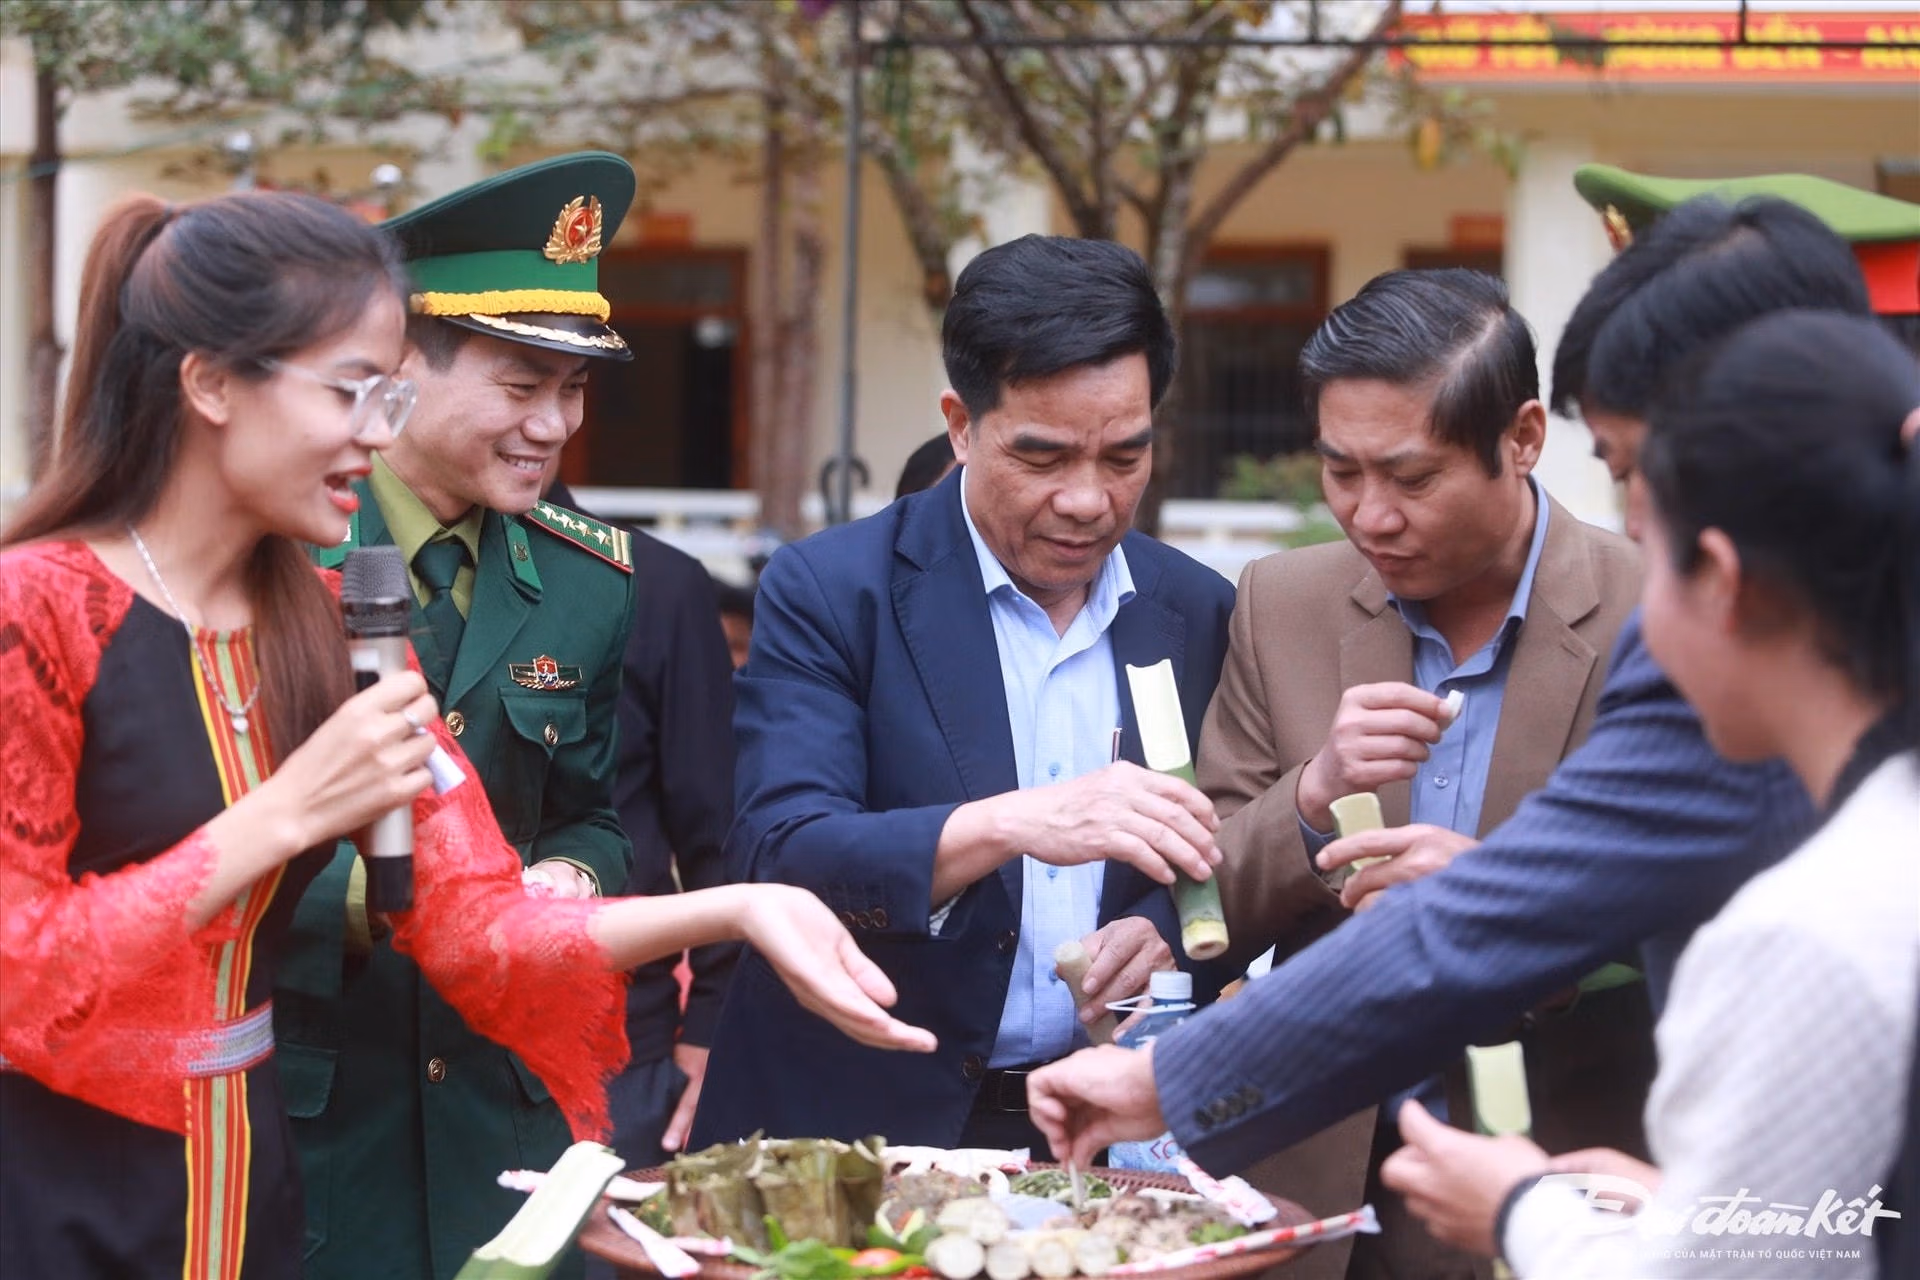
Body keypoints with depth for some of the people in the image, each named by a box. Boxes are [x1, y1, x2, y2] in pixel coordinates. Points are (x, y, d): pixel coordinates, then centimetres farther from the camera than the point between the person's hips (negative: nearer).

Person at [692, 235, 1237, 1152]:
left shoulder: (1198, 613, 9)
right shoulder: (825, 592, -3)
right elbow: (775, 857, -14)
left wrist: (1170, 932, -6)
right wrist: (1006, 826, -28)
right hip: (855, 1136, -4)